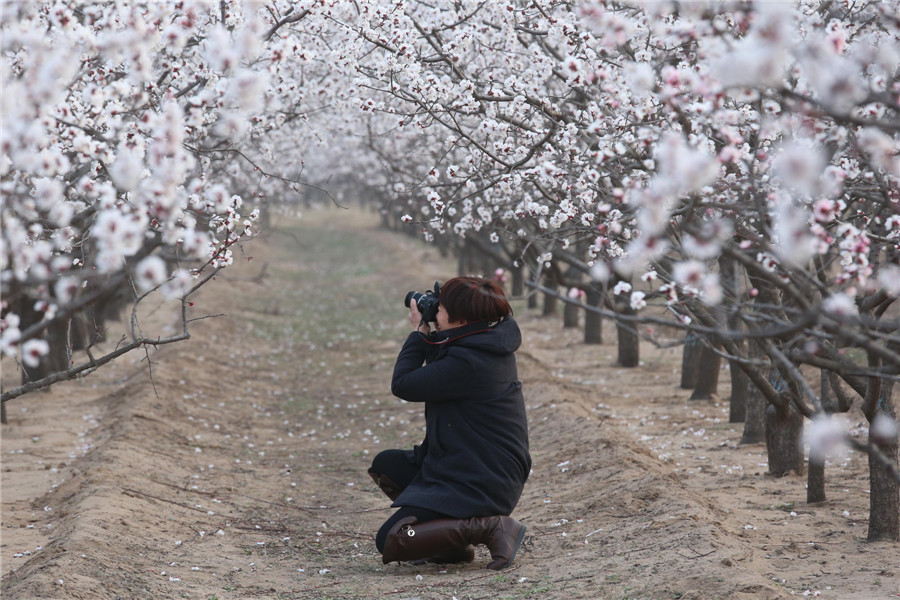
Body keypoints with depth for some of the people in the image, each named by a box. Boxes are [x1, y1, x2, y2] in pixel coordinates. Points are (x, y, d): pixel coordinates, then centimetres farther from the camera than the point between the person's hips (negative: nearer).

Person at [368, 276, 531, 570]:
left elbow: (402, 384, -14)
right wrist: (429, 336, 8)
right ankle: (458, 538, 11)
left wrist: (419, 332, -3)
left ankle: (492, 527, -11)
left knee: (389, 541, -13)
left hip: (481, 485, -11)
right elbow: (437, 372, 23)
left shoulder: (468, 362, -24)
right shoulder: (490, 345, 6)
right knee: (385, 464, 21)